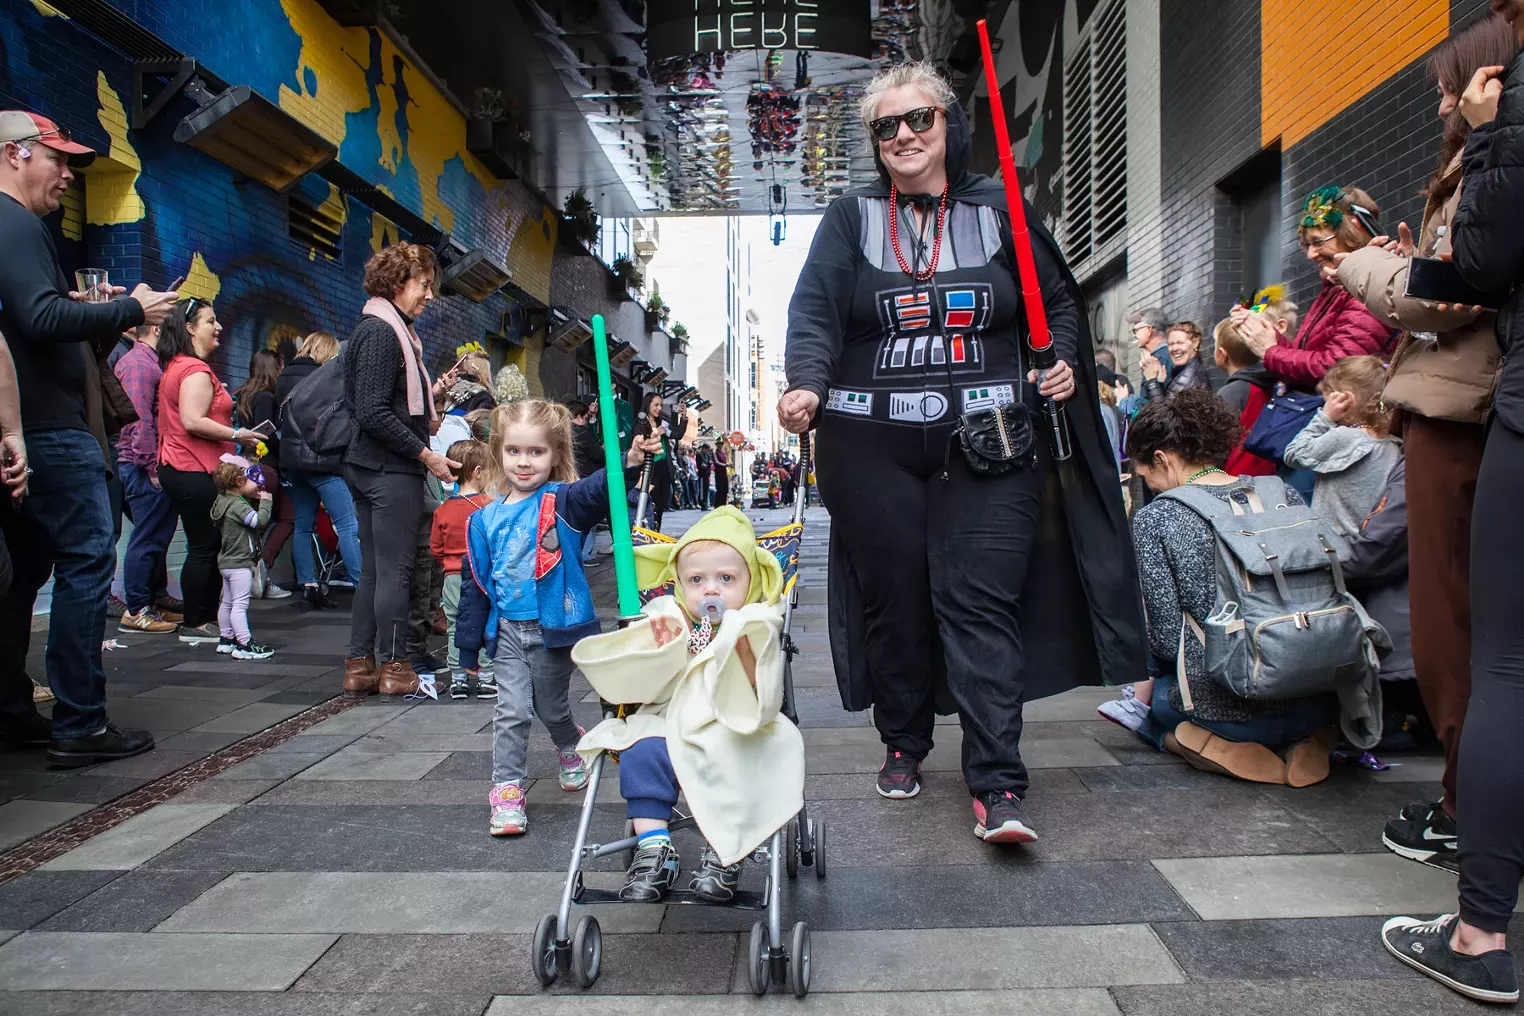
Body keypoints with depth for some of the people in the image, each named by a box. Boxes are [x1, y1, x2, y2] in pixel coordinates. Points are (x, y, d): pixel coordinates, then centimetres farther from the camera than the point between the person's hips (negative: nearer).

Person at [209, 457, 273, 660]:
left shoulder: (223, 501, 11)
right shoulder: (237, 505, -20)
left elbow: (249, 517, 17)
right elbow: (260, 520, -27)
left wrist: (255, 500, 6)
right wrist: (265, 501, -14)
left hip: (227, 561, 11)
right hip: (239, 563, -11)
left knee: (227, 602, 17)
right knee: (240, 604, -10)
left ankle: (226, 640, 28)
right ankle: (244, 644, -10)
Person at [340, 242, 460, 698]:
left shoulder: (390, 330, 18)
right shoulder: (381, 332, -13)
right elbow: (374, 413, -20)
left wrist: (432, 392, 10)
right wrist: (426, 454, -17)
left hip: (369, 467, 10)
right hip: (391, 470, -10)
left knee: (373, 568, 12)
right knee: (395, 569, -3)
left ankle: (360, 664, 18)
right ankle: (394, 666, 5)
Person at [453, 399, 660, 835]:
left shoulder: (563, 503, -10)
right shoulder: (485, 520, 1)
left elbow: (599, 489, -33)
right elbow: (474, 583, 6)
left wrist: (629, 461, -53)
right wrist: (469, 644, 7)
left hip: (555, 627, -2)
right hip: (507, 631, 2)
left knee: (551, 708, 16)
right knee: (512, 712, -1)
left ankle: (571, 747, 48)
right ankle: (506, 792, 10)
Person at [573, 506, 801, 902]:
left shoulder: (756, 631, -1)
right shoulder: (669, 622, 5)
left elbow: (764, 705, -11)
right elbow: (645, 690, 2)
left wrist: (745, 653, -24)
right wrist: (659, 652, -14)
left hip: (735, 735, -2)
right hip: (671, 724, 3)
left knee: (730, 765, -32)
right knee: (641, 752, -25)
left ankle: (722, 854, -18)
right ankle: (653, 845, -19)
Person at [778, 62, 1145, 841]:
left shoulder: (997, 211, 11)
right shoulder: (850, 220, 10)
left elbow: (1059, 300, 18)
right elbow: (815, 310, -4)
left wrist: (1062, 360, -1)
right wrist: (805, 383, -22)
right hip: (874, 447, 1)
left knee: (980, 603, -7)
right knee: (891, 599, 6)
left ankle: (996, 787, -3)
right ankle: (903, 745, 27)